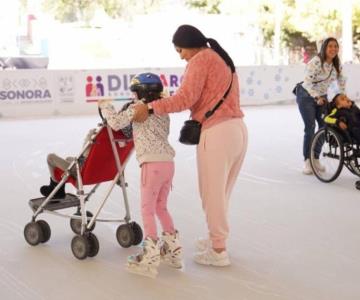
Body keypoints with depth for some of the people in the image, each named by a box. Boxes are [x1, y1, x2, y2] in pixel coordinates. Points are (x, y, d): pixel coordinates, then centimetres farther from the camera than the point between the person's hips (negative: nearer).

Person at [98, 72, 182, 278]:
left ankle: (150, 258, -5)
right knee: (161, 207, 20)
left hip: (152, 163, -8)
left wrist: (105, 106, 10)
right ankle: (172, 250, 24)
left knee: (147, 209, -4)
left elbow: (116, 123, -6)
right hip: (168, 162, 8)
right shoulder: (163, 113, 20)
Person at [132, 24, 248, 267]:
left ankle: (218, 250, 13)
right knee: (221, 192, 19)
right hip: (238, 128, 9)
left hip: (217, 133, -9)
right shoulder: (222, 58, 22)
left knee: (212, 193, 3)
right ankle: (217, 238, 32)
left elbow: (186, 98, -17)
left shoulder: (200, 59, -6)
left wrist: (150, 107, -16)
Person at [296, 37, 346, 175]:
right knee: (310, 128, -12)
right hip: (307, 96, -6)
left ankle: (316, 158, 14)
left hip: (322, 97, 6)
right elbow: (308, 82, -30)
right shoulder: (315, 62, -24)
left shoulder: (337, 64, -3)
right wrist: (317, 97, -36)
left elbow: (341, 80, 10)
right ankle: (307, 161, -2)